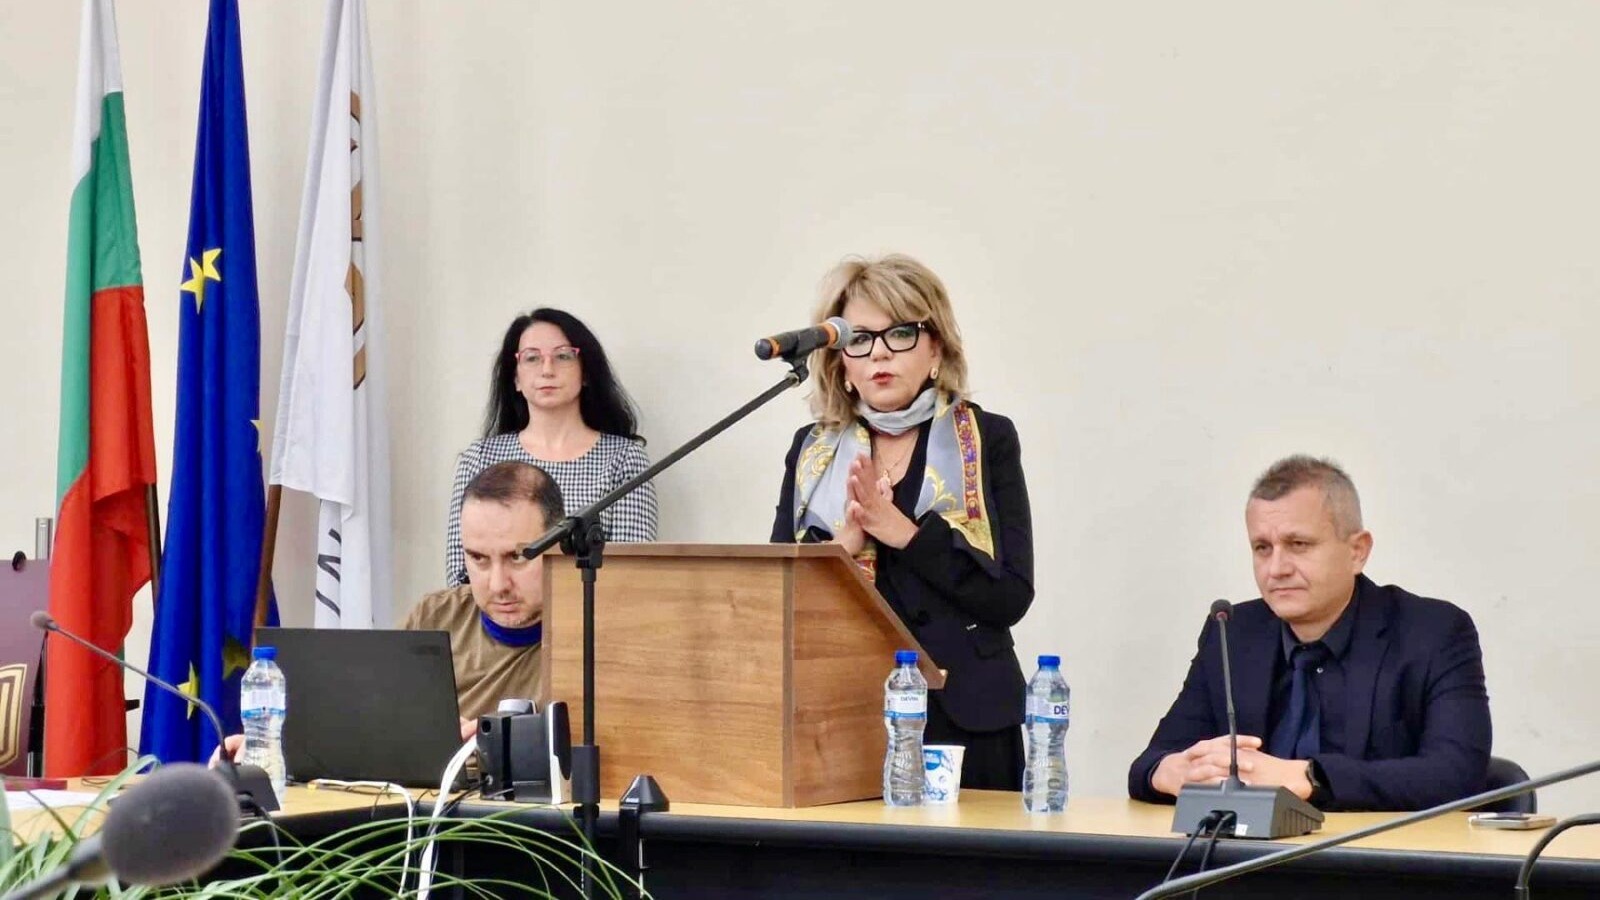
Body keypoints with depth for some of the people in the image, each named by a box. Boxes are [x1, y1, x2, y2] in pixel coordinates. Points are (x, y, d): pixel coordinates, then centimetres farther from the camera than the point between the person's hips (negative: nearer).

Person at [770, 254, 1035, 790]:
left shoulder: (987, 440, 3)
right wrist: (846, 544, -12)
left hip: (961, 721, -2)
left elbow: (1011, 597, -6)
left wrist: (904, 533, -14)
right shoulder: (812, 450, 11)